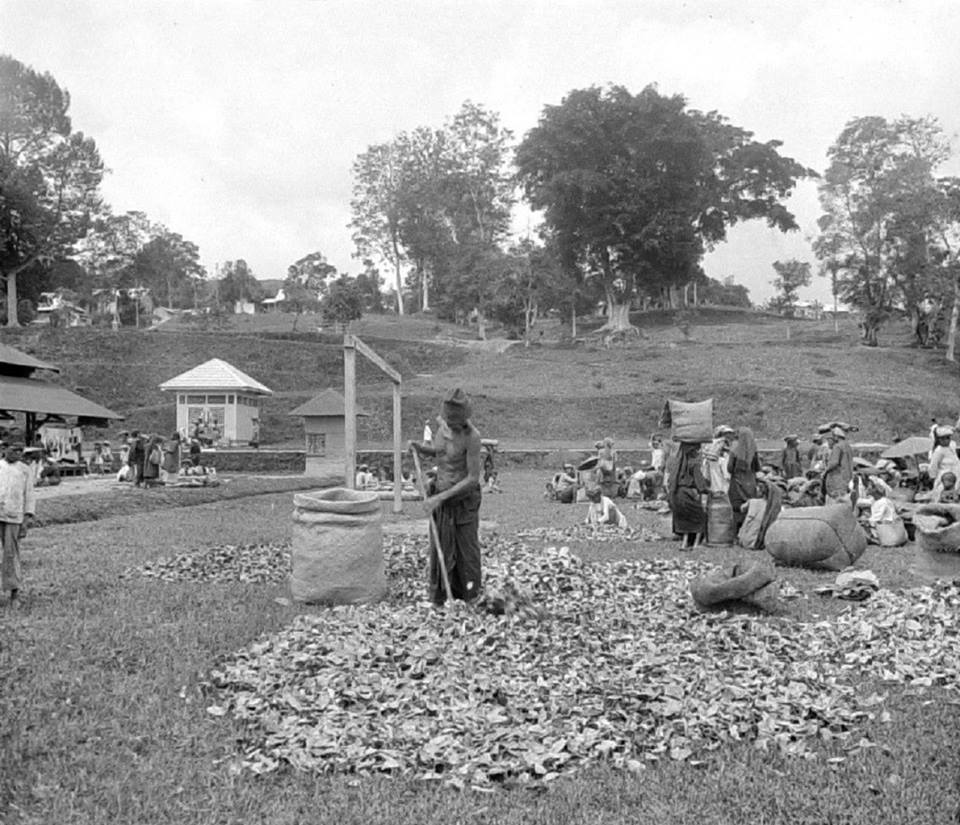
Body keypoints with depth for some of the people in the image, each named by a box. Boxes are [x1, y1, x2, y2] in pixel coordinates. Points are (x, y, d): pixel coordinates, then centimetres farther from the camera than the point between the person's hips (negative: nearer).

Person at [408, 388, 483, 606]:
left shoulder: (472, 436, -21)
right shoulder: (444, 426, -1)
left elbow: (473, 479, -20)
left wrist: (440, 498, -21)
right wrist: (421, 448, -2)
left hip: (464, 501, -6)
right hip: (440, 499, 6)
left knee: (467, 555, 4)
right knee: (439, 553, 9)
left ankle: (470, 603, 17)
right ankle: (437, 603, 18)